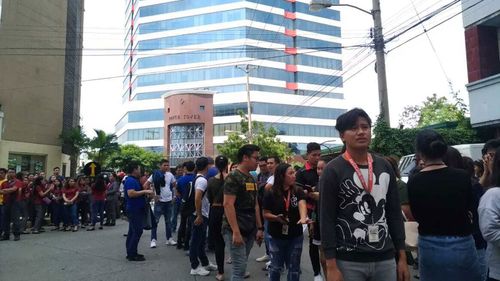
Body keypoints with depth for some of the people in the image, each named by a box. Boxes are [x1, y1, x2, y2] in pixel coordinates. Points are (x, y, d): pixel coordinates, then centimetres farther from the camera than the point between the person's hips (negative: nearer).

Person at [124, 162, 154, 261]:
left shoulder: (134, 180, 15)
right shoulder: (130, 180, -17)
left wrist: (147, 192, 13)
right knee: (137, 231, -9)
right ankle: (132, 255, -4)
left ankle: (131, 253, 21)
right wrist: (145, 191, -24)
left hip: (136, 210, 11)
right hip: (134, 210, -11)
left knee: (132, 231, 14)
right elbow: (131, 193, -29)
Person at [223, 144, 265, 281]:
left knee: (241, 267, 15)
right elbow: (228, 205, -19)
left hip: (250, 230, 8)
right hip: (236, 231, -8)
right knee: (239, 268, -6)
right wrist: (236, 232, -22)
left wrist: (259, 228, 12)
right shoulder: (233, 177, -12)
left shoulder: (251, 178, 13)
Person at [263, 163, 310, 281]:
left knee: (294, 268, 15)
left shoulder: (298, 191, -4)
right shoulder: (270, 194, -10)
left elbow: (302, 205, -22)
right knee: (276, 267, 13)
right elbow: (266, 214, -5)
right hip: (276, 237, -2)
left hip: (295, 237, 2)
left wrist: (303, 218, -43)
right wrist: (276, 218, -25)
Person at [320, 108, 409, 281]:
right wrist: (331, 267, -12)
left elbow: (395, 214, 10)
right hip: (348, 262, -4)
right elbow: (326, 219, -10)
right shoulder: (333, 171, -9)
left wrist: (402, 257, 8)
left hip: (385, 260, 4)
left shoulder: (385, 168, 7)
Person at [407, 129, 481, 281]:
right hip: (462, 246, 0)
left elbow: (417, 216, 1)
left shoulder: (414, 182, -12)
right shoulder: (463, 176, -11)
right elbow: (470, 208, 6)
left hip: (430, 247, 0)